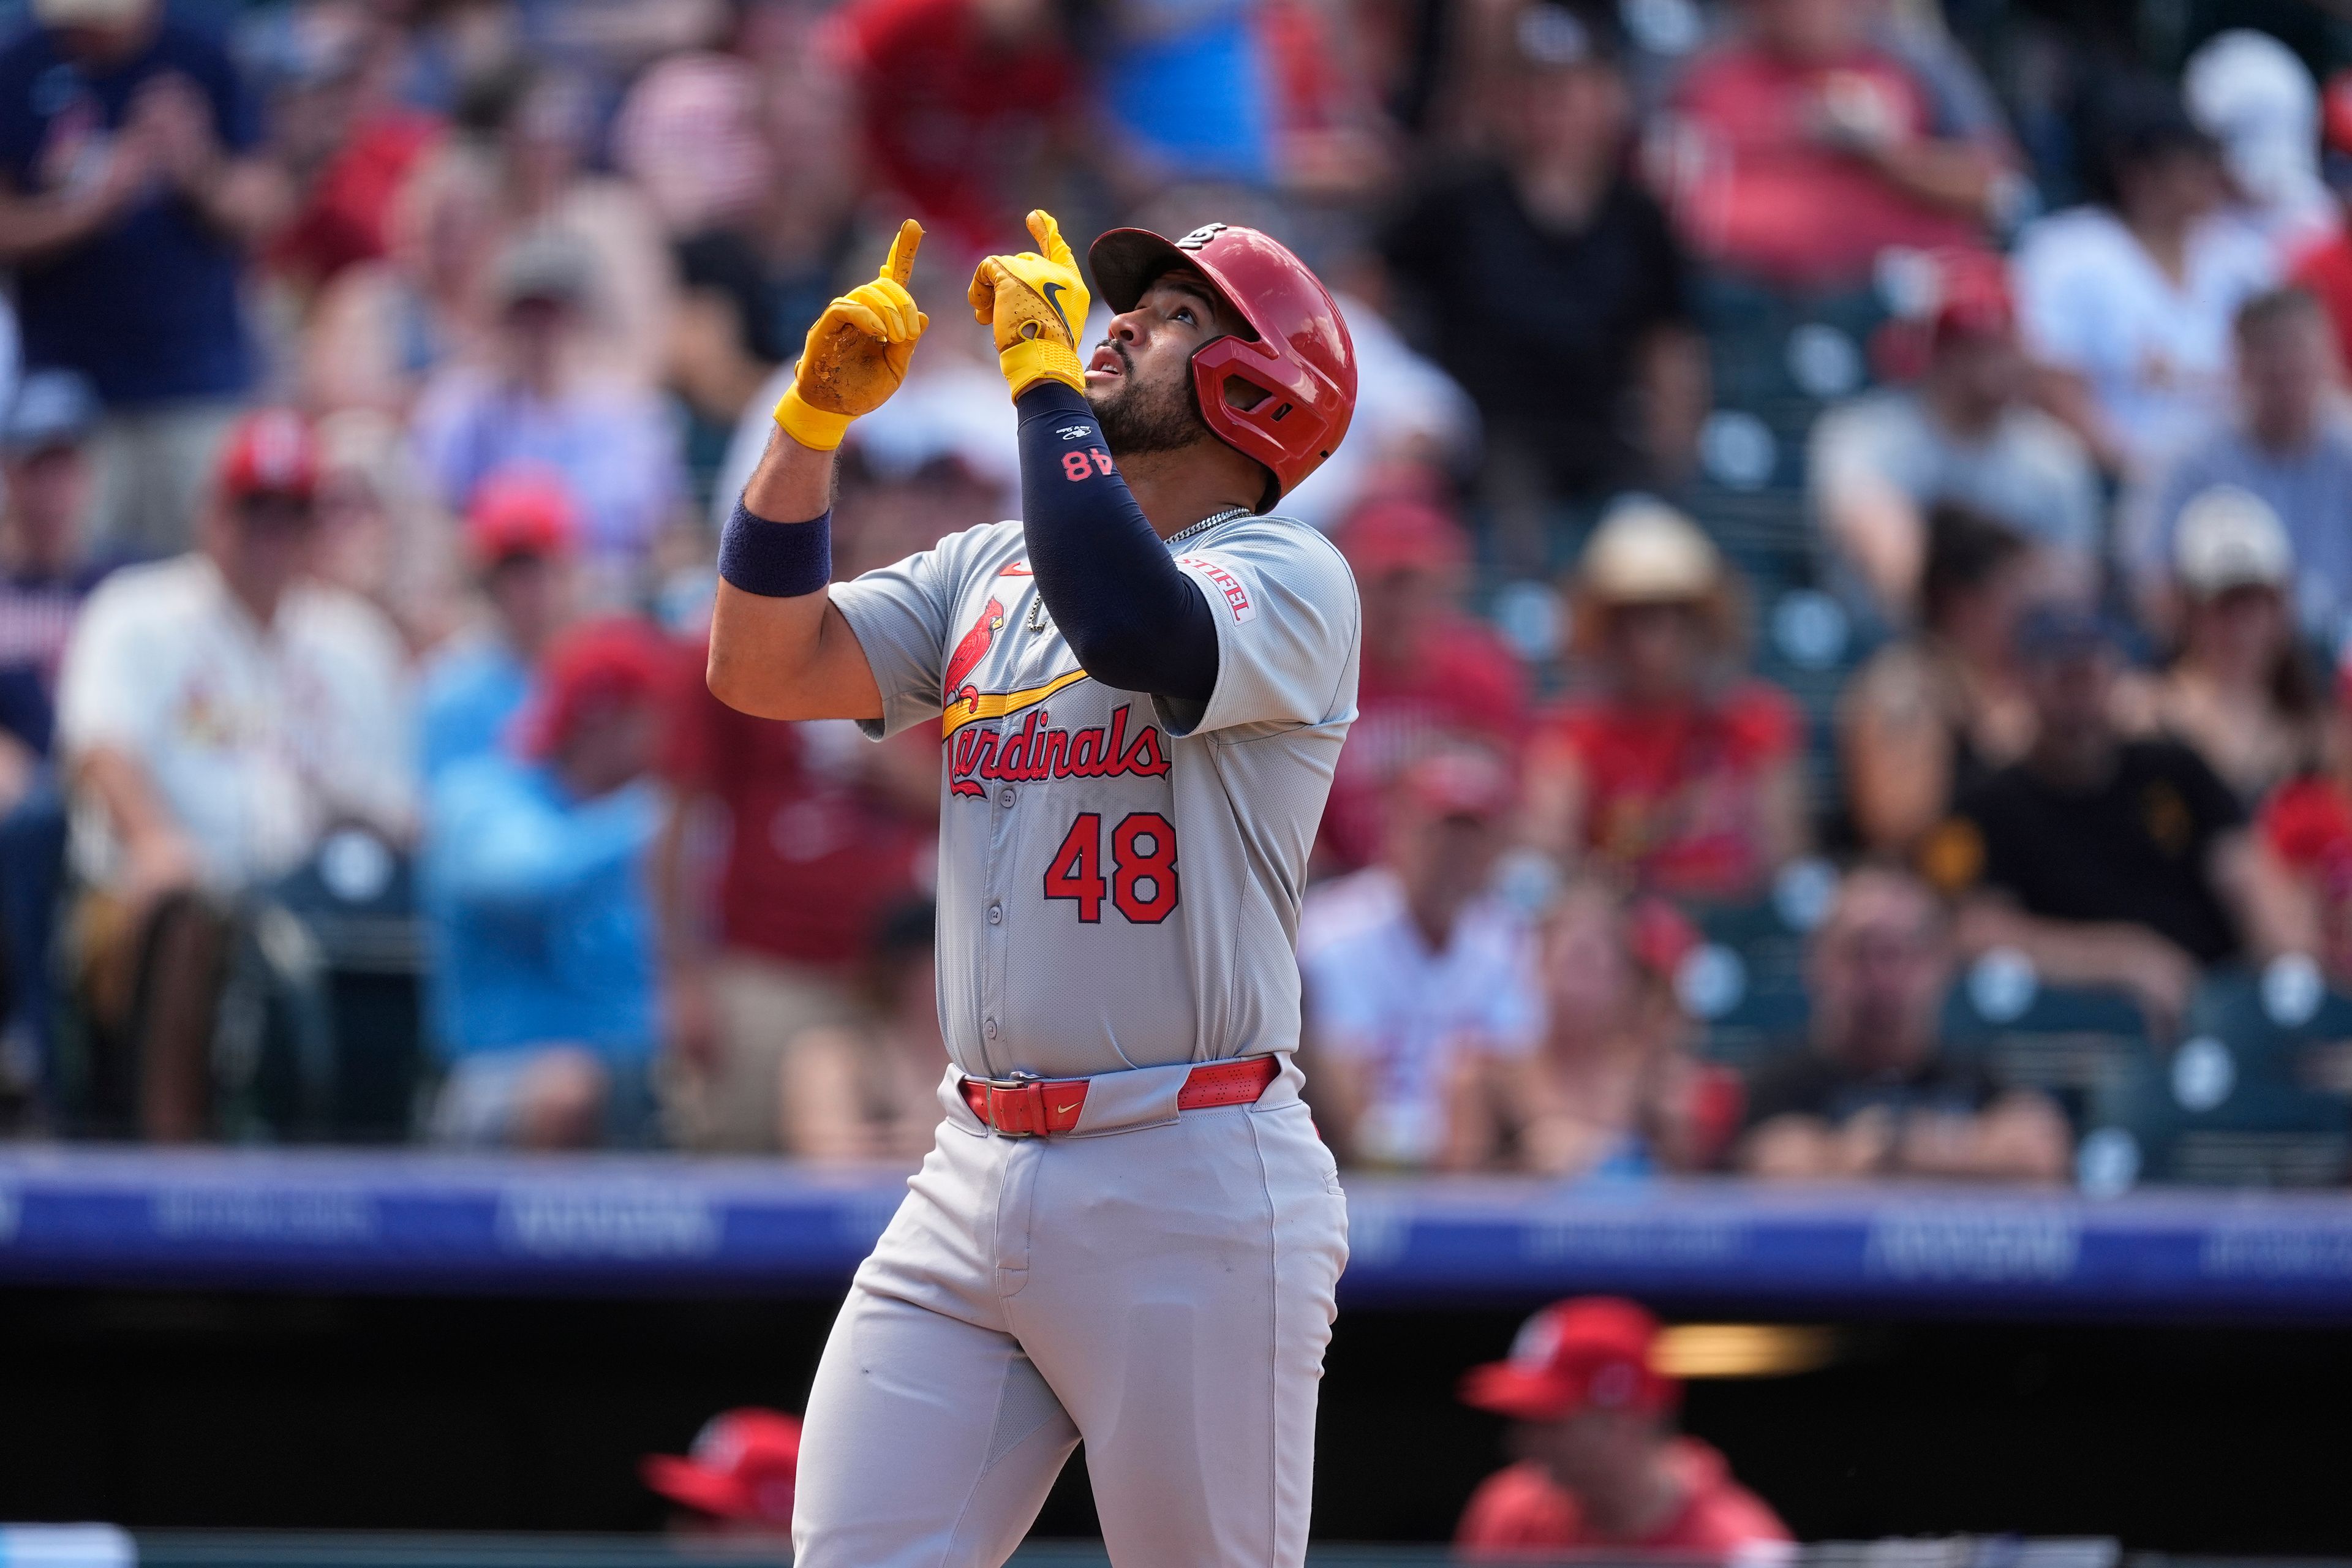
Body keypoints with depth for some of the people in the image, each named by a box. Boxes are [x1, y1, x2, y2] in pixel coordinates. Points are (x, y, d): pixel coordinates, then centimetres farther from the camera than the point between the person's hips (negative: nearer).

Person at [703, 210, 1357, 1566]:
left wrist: (1043, 375, -16)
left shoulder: (1291, 580, -3)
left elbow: (1128, 630, -25)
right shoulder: (986, 573, 18)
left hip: (1191, 1192, -6)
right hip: (977, 1184, 6)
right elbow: (764, 668, 8)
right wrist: (818, 415, -1)